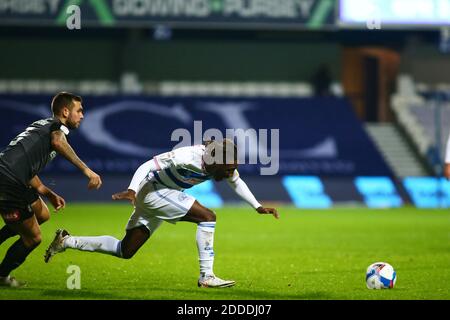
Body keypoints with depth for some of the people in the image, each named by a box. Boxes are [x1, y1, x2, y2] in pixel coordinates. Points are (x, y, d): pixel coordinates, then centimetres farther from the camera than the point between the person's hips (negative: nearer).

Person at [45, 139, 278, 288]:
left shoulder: (224, 162, -7)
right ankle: (206, 276, -17)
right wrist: (132, 190, -43)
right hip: (152, 188, -9)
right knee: (207, 217, -20)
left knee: (125, 251, 10)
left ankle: (67, 242, 13)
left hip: (161, 194, 9)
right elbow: (148, 165, -31)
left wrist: (258, 207, 11)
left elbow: (236, 182, 14)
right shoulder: (189, 157, -30)